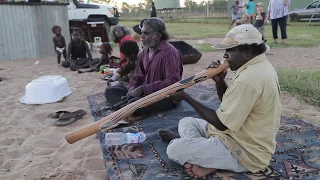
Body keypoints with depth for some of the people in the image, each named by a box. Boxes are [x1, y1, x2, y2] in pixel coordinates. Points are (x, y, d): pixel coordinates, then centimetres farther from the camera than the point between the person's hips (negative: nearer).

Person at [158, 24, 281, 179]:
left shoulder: (248, 78, -28)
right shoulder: (260, 66, 6)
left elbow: (221, 123, -23)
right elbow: (229, 104, 12)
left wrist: (185, 97, -17)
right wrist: (219, 81, -7)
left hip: (247, 152, -11)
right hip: (248, 139, 11)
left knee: (175, 150, -20)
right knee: (186, 122, 16)